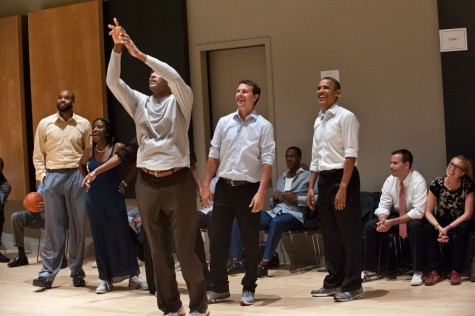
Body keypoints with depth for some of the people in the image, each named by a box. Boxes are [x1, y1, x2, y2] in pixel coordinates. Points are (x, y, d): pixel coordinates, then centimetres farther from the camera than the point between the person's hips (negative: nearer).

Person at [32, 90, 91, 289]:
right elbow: (38, 154, 8)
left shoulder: (84, 124, 6)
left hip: (76, 176, 0)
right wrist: (41, 177, -2)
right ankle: (47, 273, 4)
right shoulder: (45, 124, 7)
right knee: (53, 226, 1)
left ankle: (77, 272, 11)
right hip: (52, 176, 0)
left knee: (78, 225, 3)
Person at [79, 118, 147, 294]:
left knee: (122, 236, 2)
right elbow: (81, 165, 21)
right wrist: (87, 180, 9)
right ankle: (105, 279, 13)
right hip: (94, 200, 3)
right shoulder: (89, 150, 1)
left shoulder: (118, 148, -11)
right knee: (100, 238, 6)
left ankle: (133, 275, 13)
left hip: (114, 199, -3)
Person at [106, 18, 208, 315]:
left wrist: (140, 53, -20)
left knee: (186, 248, -2)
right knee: (158, 250, 9)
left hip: (178, 182, -4)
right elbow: (113, 82, 0)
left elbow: (175, 76, -19)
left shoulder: (180, 100, 1)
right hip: (147, 183, 4)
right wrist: (118, 48, -13)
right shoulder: (139, 103, 11)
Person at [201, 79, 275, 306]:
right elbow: (213, 155, 9)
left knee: (250, 242, 4)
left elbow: (267, 161, -8)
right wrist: (206, 185, 3)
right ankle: (219, 287, 16)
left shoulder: (263, 126, -2)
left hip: (248, 188, -3)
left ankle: (248, 289, 15)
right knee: (218, 239, 5)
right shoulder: (224, 122, 8)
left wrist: (261, 191, -17)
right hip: (224, 186, 3)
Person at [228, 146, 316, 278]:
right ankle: (235, 261, -18)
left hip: (295, 214, -6)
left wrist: (296, 198, -12)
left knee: (277, 222, -42)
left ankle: (264, 264, -40)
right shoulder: (281, 179, 27)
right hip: (275, 212, 6)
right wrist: (274, 197, 4)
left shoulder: (308, 176, 7)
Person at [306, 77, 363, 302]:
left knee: (349, 234, -1)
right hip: (324, 179, 8)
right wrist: (311, 187, 16)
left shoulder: (345, 117, -9)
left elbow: (351, 154, -15)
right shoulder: (318, 120, 15)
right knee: (330, 235, 13)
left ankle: (352, 286, 6)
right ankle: (334, 282, 23)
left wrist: (343, 187, -21)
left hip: (342, 177, -8)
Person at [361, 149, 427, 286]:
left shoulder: (418, 181, -23)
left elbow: (418, 212, -29)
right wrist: (383, 221, -29)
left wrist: (392, 222, -33)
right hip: (396, 217, 5)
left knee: (415, 226, -38)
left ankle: (418, 271, -25)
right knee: (370, 226, -14)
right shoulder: (390, 181, -6)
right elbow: (383, 206, -5)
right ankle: (369, 269, -3)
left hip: (413, 219, -5)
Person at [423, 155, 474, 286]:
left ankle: (456, 270, -25)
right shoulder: (437, 184, -16)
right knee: (428, 228, -28)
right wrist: (439, 227, -30)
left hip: (459, 222, -1)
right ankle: (434, 270, -24)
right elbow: (428, 212, -13)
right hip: (441, 221, 1)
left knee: (463, 229, -34)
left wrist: (448, 228, -27)